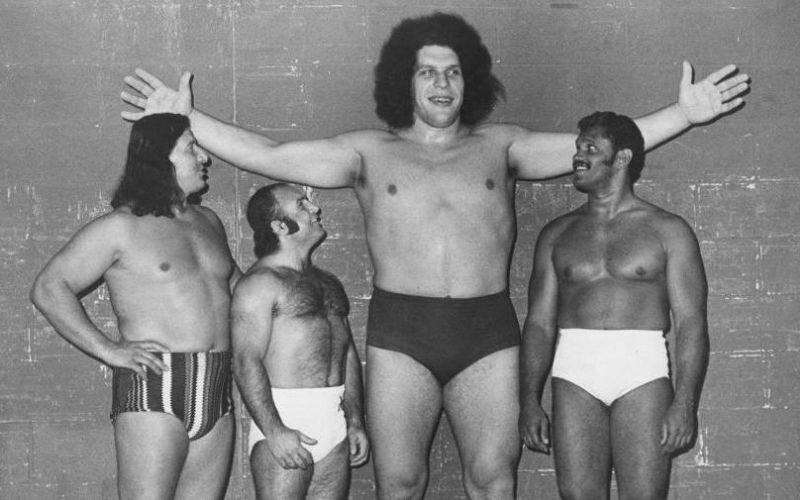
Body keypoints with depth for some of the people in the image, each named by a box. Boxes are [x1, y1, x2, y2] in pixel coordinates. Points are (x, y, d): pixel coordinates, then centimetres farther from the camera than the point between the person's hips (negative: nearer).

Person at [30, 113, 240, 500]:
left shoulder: (208, 223, 18)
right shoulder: (121, 227, -1)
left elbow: (234, 282, 36)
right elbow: (48, 288, -5)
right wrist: (109, 349, -12)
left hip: (215, 396, 6)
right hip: (153, 390, -6)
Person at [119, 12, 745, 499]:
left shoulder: (499, 146, 10)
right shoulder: (370, 152, 9)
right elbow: (271, 157, 2)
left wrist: (684, 113, -6)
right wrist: (187, 119, -5)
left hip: (488, 334, 1)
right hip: (400, 334, 0)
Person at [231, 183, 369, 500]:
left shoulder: (328, 282, 19)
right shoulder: (260, 283, -6)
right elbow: (246, 363, -15)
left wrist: (356, 423, 14)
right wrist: (274, 431, -23)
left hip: (335, 424, 7)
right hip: (283, 420, -7)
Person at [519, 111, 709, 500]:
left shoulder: (667, 230, 7)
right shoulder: (557, 234, 16)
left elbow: (690, 322, 0)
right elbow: (539, 322, 12)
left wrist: (685, 403, -11)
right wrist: (529, 401, 1)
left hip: (643, 374, -2)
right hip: (574, 374, 3)